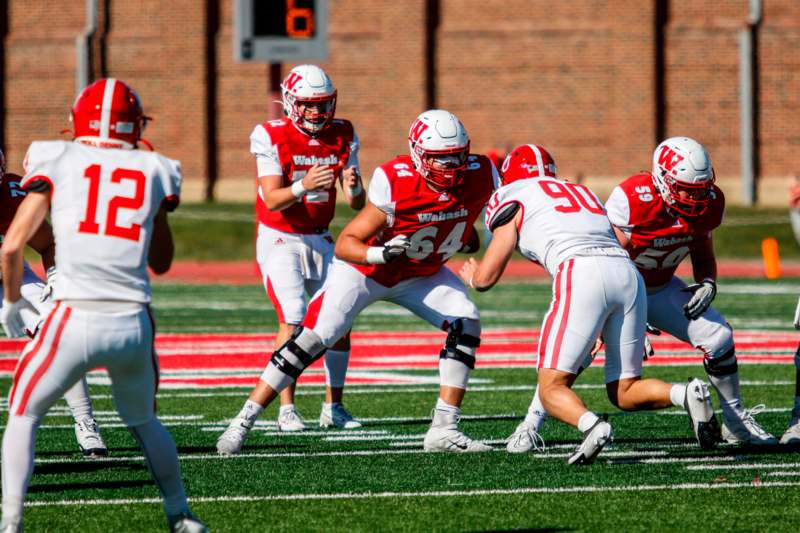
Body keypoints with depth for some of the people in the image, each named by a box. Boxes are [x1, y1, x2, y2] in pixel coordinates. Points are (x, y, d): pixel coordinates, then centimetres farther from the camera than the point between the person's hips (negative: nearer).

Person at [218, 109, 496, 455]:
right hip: (366, 269, -5)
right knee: (312, 338, -12)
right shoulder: (396, 184, -33)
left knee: (465, 324, -15)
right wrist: (382, 253, -46)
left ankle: (444, 429, -10)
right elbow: (345, 244, -30)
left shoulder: (479, 177, -19)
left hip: (421, 274, 5)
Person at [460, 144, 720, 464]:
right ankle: (686, 394, -13)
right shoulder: (582, 193, 33)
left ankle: (591, 425, -29)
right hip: (628, 273, 5)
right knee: (624, 393, 14)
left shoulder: (516, 200, 16)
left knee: (552, 390, 1)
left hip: (581, 275, -5)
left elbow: (485, 278, 16)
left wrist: (471, 276, 40)